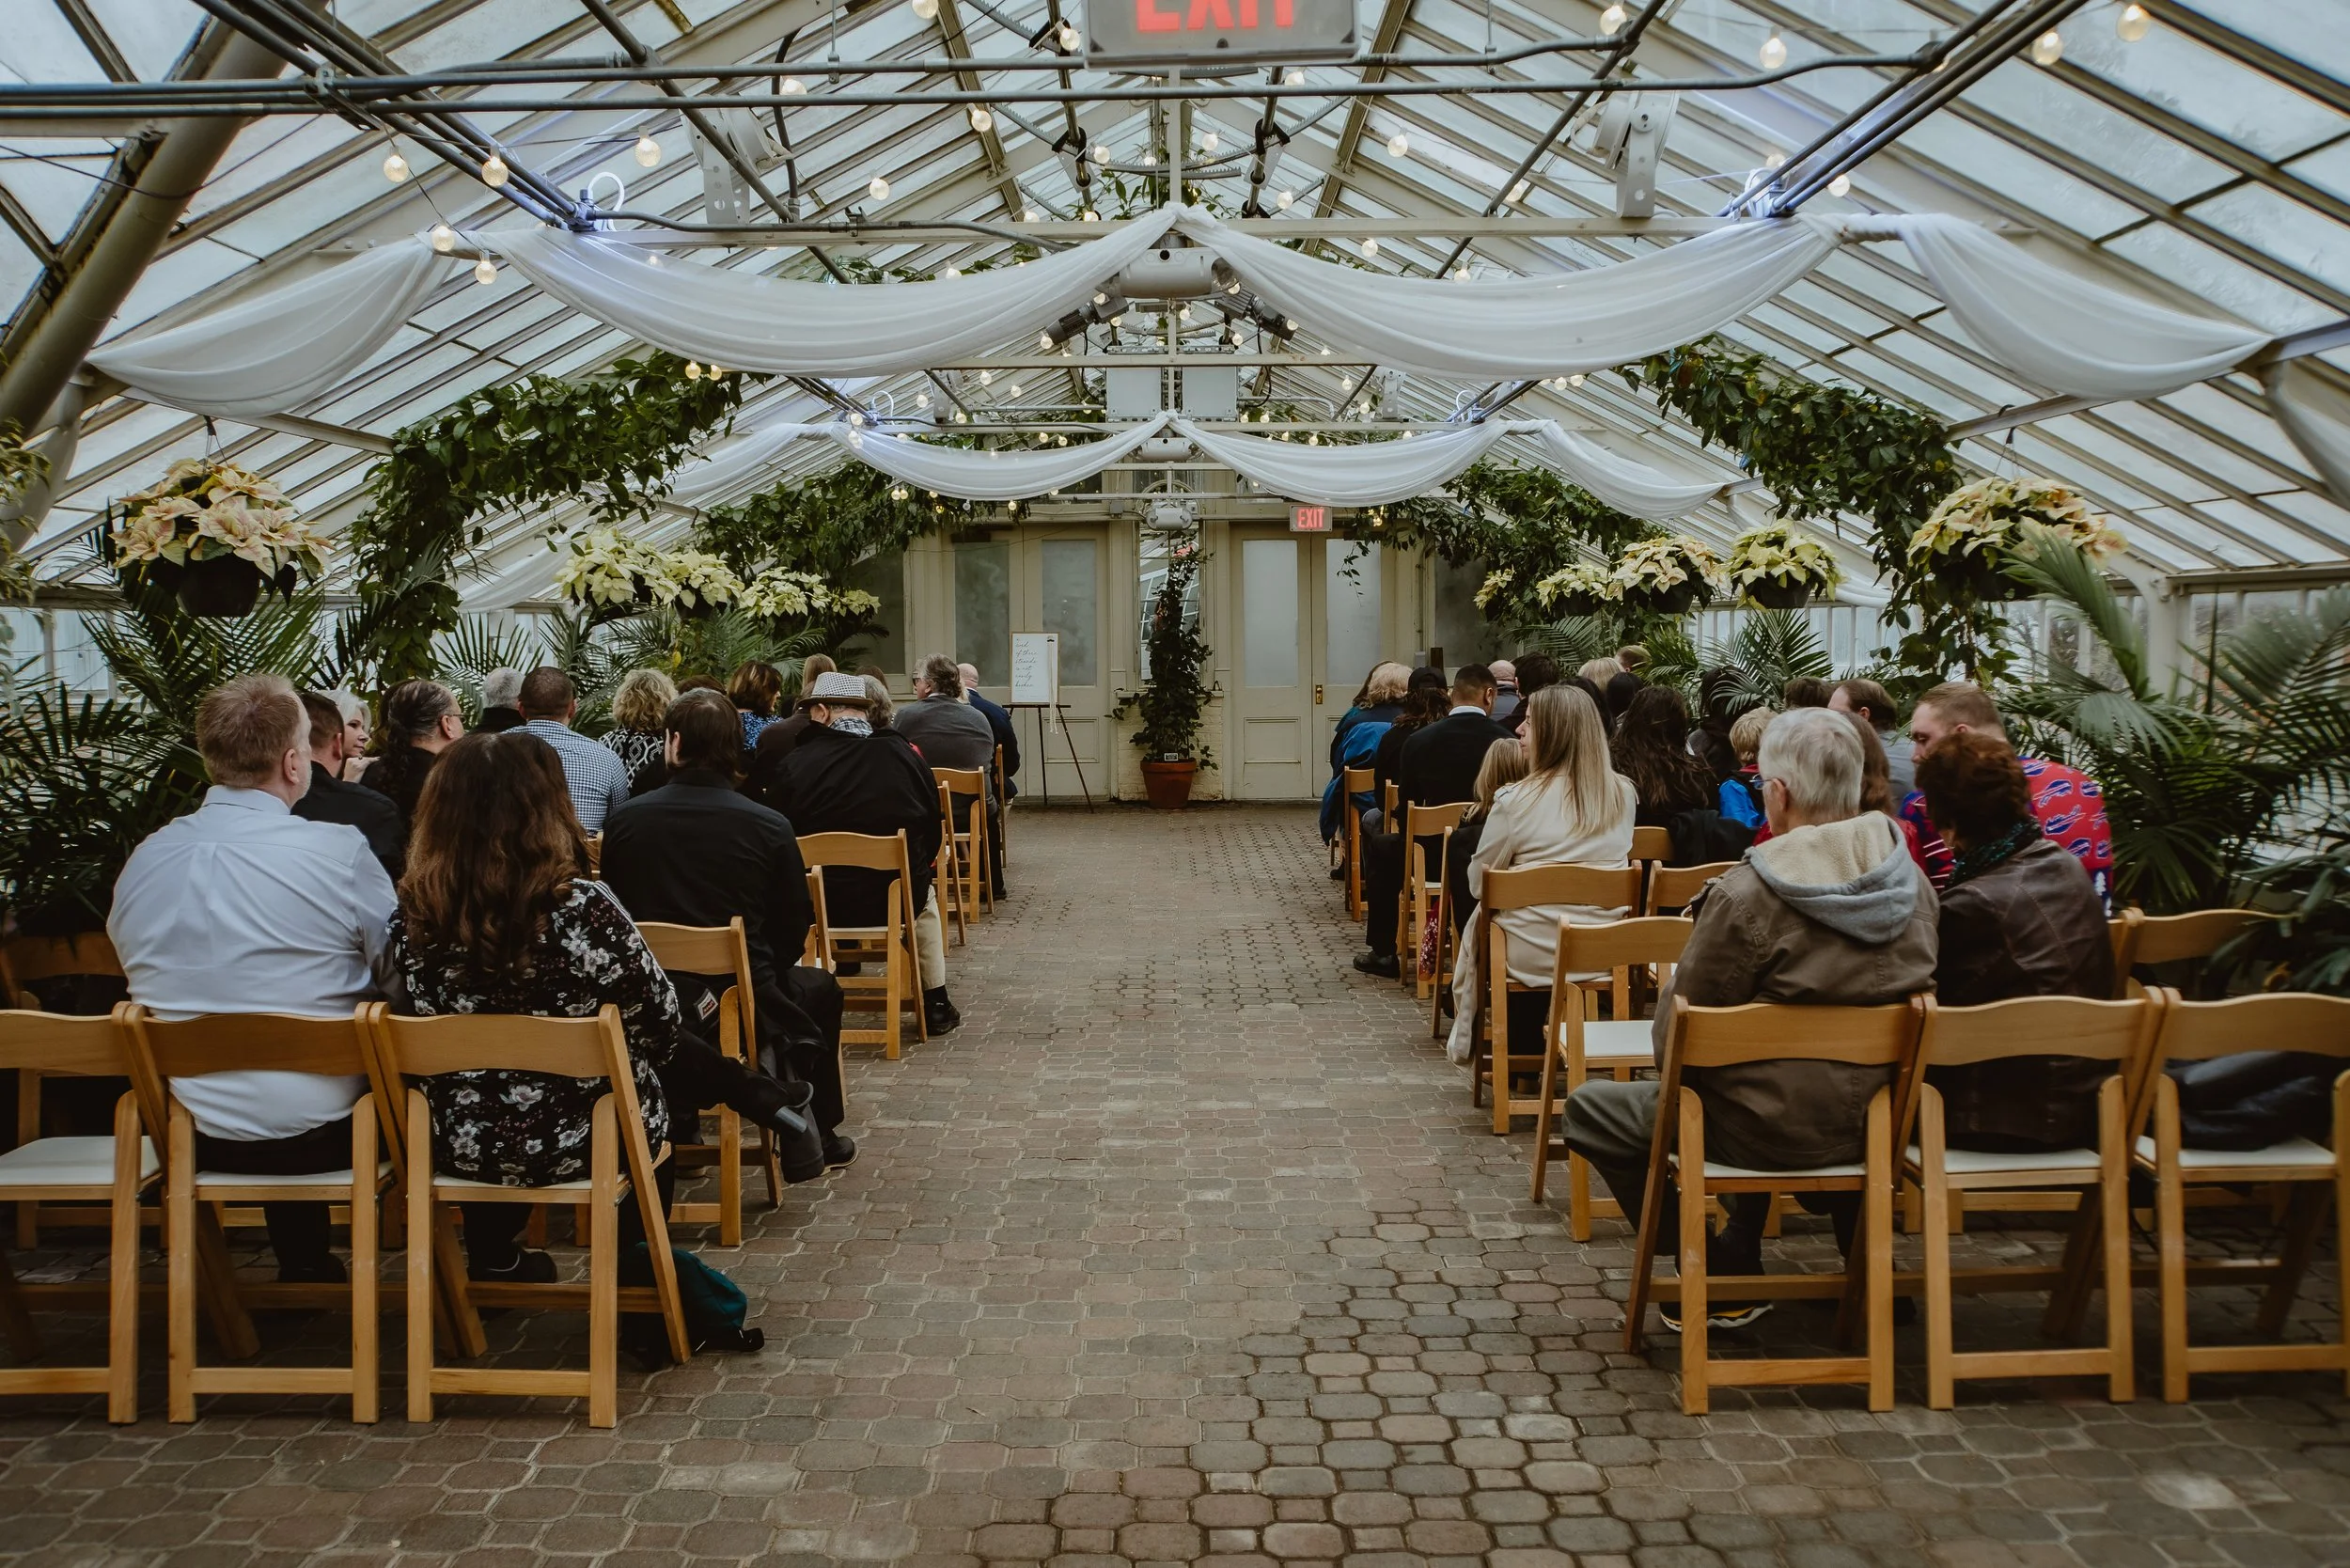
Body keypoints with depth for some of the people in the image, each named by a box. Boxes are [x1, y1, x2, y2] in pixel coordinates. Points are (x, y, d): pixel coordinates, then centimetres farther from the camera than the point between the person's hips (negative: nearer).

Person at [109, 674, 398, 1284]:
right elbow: (403, 975, -8)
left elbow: (140, 971, 14)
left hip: (191, 1136, 5)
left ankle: (305, 1268, 42)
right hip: (323, 1131, -5)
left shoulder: (143, 860, -2)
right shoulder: (340, 851, -17)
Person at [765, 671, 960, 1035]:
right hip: (898, 901, 1)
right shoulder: (904, 755, -5)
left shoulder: (796, 763, -10)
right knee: (925, 896, 35)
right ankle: (935, 1006, 37)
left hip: (819, 905, -1)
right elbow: (933, 828, 5)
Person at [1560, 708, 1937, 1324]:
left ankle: (1718, 1280, 12)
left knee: (1588, 1110, 12)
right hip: (1880, 1120, 7)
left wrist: (1670, 986, 8)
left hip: (1781, 1132, -7)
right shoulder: (1912, 882, -3)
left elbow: (1675, 1039, -14)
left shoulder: (1746, 894, -22)